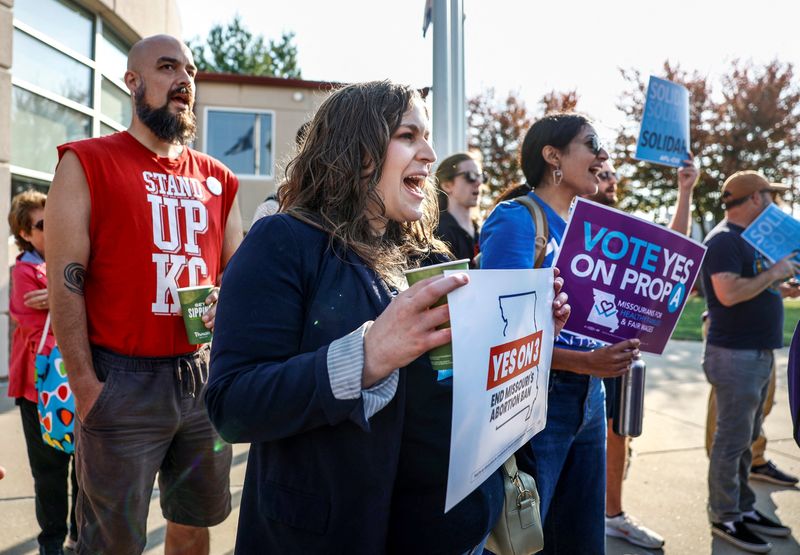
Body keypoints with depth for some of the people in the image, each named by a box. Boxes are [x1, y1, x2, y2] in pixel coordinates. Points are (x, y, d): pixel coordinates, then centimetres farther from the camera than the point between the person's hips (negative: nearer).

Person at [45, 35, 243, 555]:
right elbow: (65, 281, -8)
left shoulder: (218, 179, 11)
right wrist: (85, 384, -13)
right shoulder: (87, 163, -3)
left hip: (204, 374, 5)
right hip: (123, 379, -4)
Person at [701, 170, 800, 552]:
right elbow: (729, 293, -26)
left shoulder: (748, 238, 17)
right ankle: (724, 518, 10)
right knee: (732, 441, -2)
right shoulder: (724, 239, -14)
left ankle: (743, 508, 28)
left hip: (759, 353, 10)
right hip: (735, 355, -10)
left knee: (746, 438, 16)